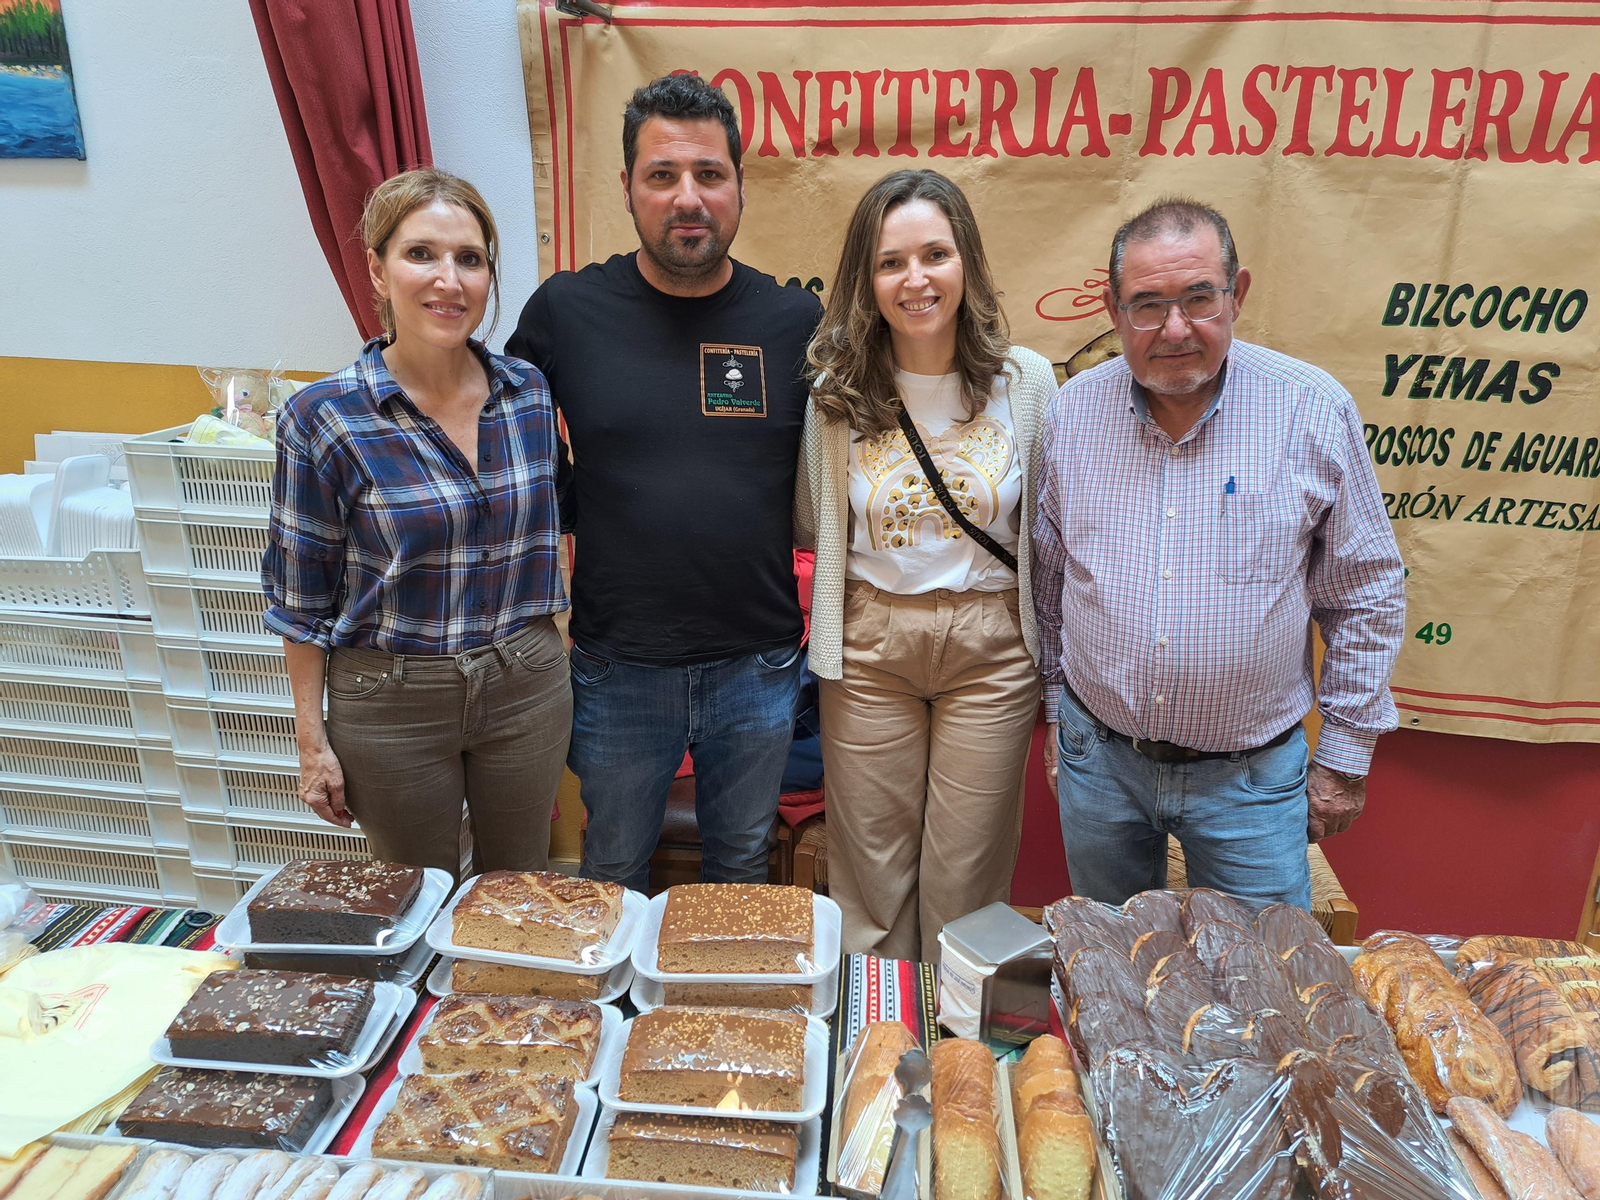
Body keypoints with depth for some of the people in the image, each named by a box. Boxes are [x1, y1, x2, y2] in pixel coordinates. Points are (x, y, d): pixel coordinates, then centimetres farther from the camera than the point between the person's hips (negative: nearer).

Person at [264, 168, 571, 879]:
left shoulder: (529, 393, -2)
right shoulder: (323, 418, -12)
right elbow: (301, 598, -5)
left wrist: (547, 661, 12)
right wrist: (312, 741, -4)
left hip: (526, 686, 3)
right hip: (391, 699, -2)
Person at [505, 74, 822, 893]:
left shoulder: (797, 322, -5)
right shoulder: (566, 310, -7)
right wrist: (587, 512, -3)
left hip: (759, 665, 1)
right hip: (617, 665, 0)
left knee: (742, 865, 23)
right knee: (614, 872, 21)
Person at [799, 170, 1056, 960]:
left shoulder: (1026, 379, -4)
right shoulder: (834, 388, -4)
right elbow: (810, 521, 10)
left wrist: (1052, 671, 5)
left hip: (991, 647, 0)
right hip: (868, 645, 1)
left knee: (968, 873, 12)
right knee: (871, 866, 14)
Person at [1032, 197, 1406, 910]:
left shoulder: (1315, 412, -11)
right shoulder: (1073, 411, -4)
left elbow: (1367, 591, -2)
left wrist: (1344, 756, 0)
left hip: (1251, 772, -2)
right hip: (1097, 759, 2)